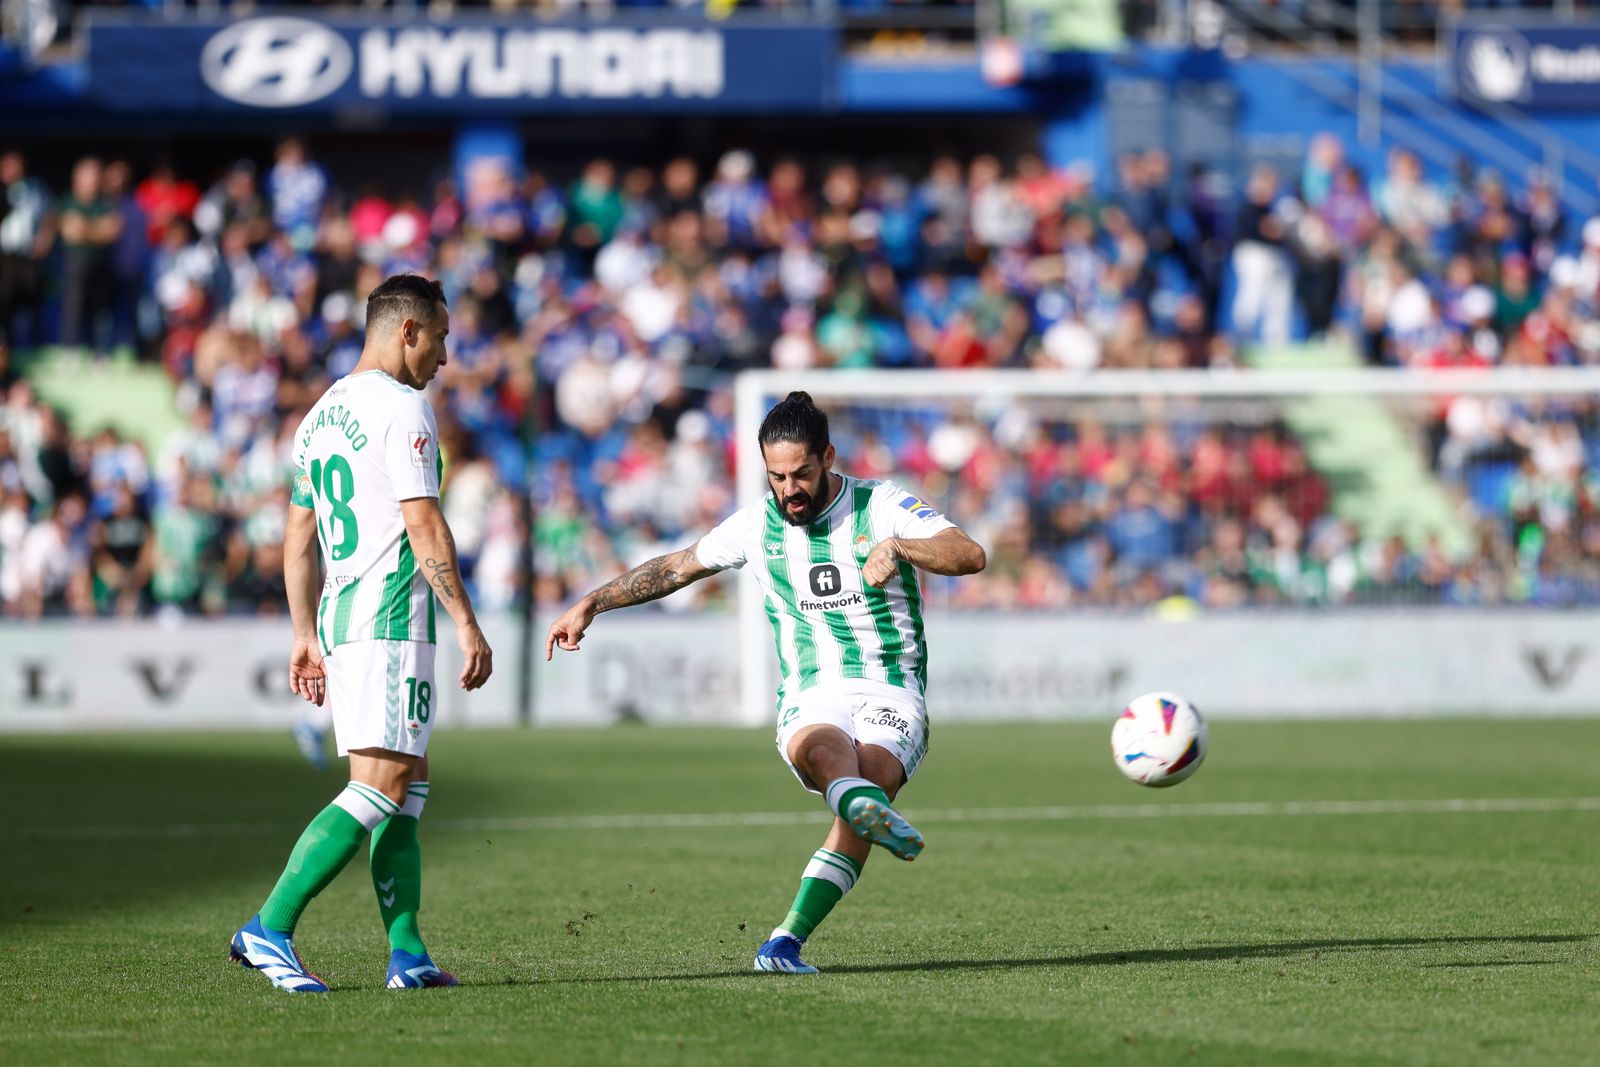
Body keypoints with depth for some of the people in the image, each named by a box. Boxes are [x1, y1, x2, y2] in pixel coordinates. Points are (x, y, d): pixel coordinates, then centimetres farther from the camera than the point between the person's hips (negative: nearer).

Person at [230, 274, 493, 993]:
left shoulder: (320, 415, 18)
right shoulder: (401, 407, -9)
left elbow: (297, 537, 21)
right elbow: (424, 528, -15)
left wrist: (306, 636, 24)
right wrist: (467, 624, -14)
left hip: (339, 616, 10)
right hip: (392, 617, -10)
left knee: (408, 788, 10)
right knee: (381, 787, -12)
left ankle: (407, 954, 5)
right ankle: (270, 927, -16)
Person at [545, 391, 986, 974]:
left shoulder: (882, 506, 0)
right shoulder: (758, 525, 10)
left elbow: (970, 554, -12)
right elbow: (675, 567, 24)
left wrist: (898, 546, -28)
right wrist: (590, 604, 21)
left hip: (892, 696, -2)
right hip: (811, 704, 2)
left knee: (872, 772, -32)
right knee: (817, 749, -36)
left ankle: (786, 941, -34)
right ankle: (861, 800, -72)